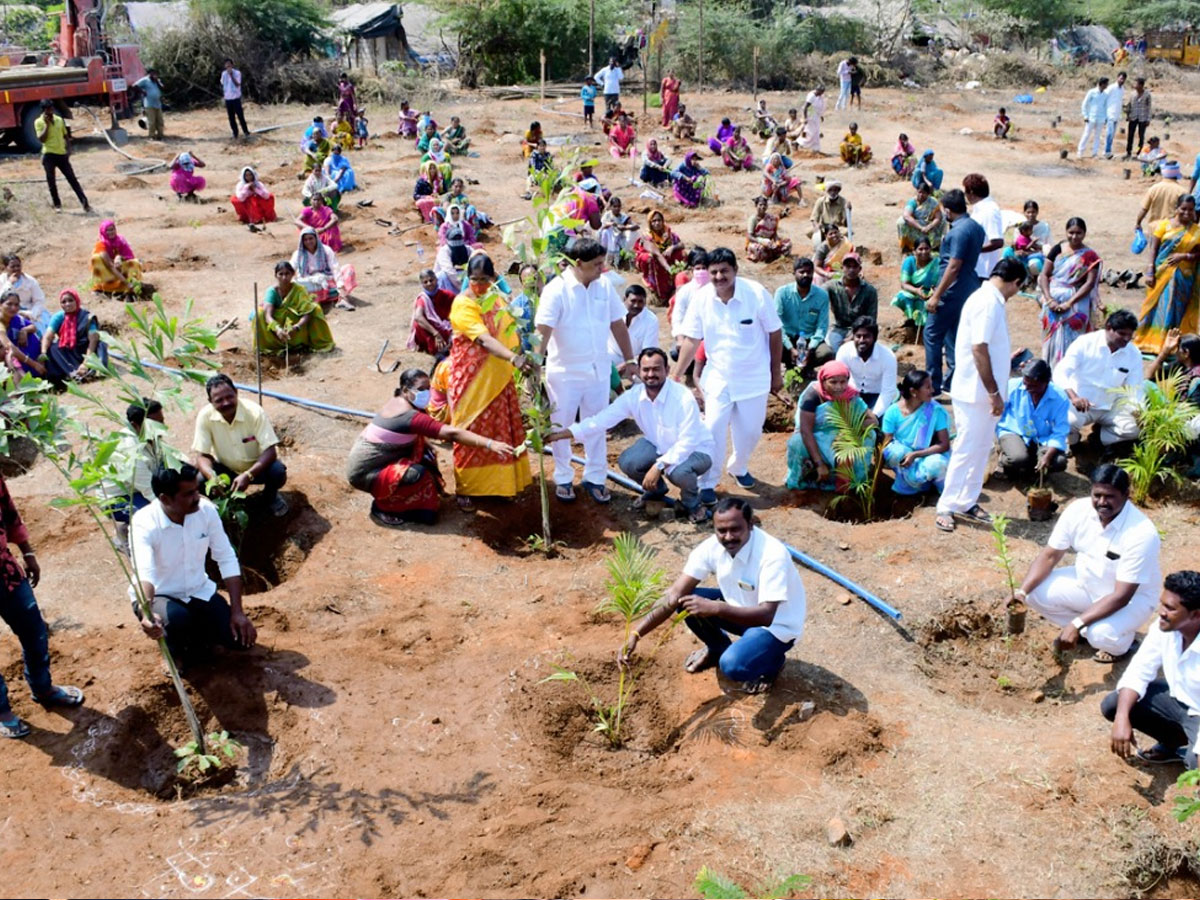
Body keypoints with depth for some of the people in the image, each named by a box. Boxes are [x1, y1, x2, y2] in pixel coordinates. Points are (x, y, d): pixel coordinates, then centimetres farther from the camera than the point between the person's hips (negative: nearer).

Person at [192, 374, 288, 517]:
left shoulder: (254, 412, -26)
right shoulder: (205, 416, -20)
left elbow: (270, 451, -28)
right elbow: (202, 455, -17)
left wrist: (248, 475, -43)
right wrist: (212, 477, -39)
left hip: (255, 467, -1)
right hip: (226, 469, 1)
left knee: (278, 473, -32)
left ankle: (270, 497, 6)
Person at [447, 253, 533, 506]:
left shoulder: (496, 297, 4)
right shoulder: (463, 304, -19)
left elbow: (509, 331, 17)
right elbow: (484, 339, -33)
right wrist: (514, 358, -47)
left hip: (498, 376, 6)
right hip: (472, 378, -6)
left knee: (500, 429, 12)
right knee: (472, 431, 1)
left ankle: (498, 481, 26)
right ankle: (465, 488, 14)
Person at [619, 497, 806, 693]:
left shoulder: (773, 554, -34)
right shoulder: (712, 547, -17)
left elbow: (766, 615, -38)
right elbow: (675, 594, -18)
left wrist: (715, 608, -51)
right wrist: (636, 633, -28)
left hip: (776, 625, -6)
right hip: (740, 607, 6)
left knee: (732, 665, -30)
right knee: (686, 600, -13)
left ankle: (772, 662, 5)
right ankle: (717, 648, 15)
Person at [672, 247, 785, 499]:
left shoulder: (756, 293, -17)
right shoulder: (701, 298, -12)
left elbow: (775, 333, -6)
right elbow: (691, 339, -4)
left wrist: (776, 373, -1)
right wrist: (675, 376, -7)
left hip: (754, 378, 0)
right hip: (718, 377, 0)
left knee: (751, 431, 11)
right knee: (713, 429, -8)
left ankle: (738, 467, 40)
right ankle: (707, 483, 7)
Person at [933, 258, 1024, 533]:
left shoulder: (989, 300, 11)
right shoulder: (988, 302, -19)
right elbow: (979, 348, -24)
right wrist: (994, 392, -22)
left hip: (983, 392, 10)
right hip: (976, 393, -10)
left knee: (981, 448, 16)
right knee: (966, 450, -2)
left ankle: (968, 502, 26)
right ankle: (946, 507, 8)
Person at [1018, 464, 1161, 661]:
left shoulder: (1142, 533, -32)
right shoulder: (1078, 509, -18)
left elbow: (1122, 596, -32)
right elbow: (1050, 556, -10)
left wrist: (1077, 623, -38)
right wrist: (1022, 591, -25)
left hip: (1131, 597, -5)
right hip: (1085, 582, 5)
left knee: (1101, 635, -33)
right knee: (1035, 592, -15)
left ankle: (1122, 638, 7)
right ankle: (1088, 630, 10)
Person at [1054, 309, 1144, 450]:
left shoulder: (1134, 354, -2)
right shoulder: (1085, 343, -12)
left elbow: (1135, 390, 1)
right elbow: (1060, 372, -20)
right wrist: (1073, 397, -39)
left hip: (1110, 408, 4)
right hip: (1079, 404, -3)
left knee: (1132, 429, -22)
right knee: (1069, 421, -35)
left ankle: (1100, 436, 9)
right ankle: (1071, 439, 3)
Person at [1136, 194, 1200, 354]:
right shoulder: (1165, 225, 1)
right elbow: (1153, 248, -2)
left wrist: (1184, 256, -17)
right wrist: (1150, 271, -9)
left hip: (1182, 276, 0)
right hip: (1162, 273, 0)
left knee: (1173, 309, 2)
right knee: (1155, 306, 5)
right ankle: (1146, 341, 17)